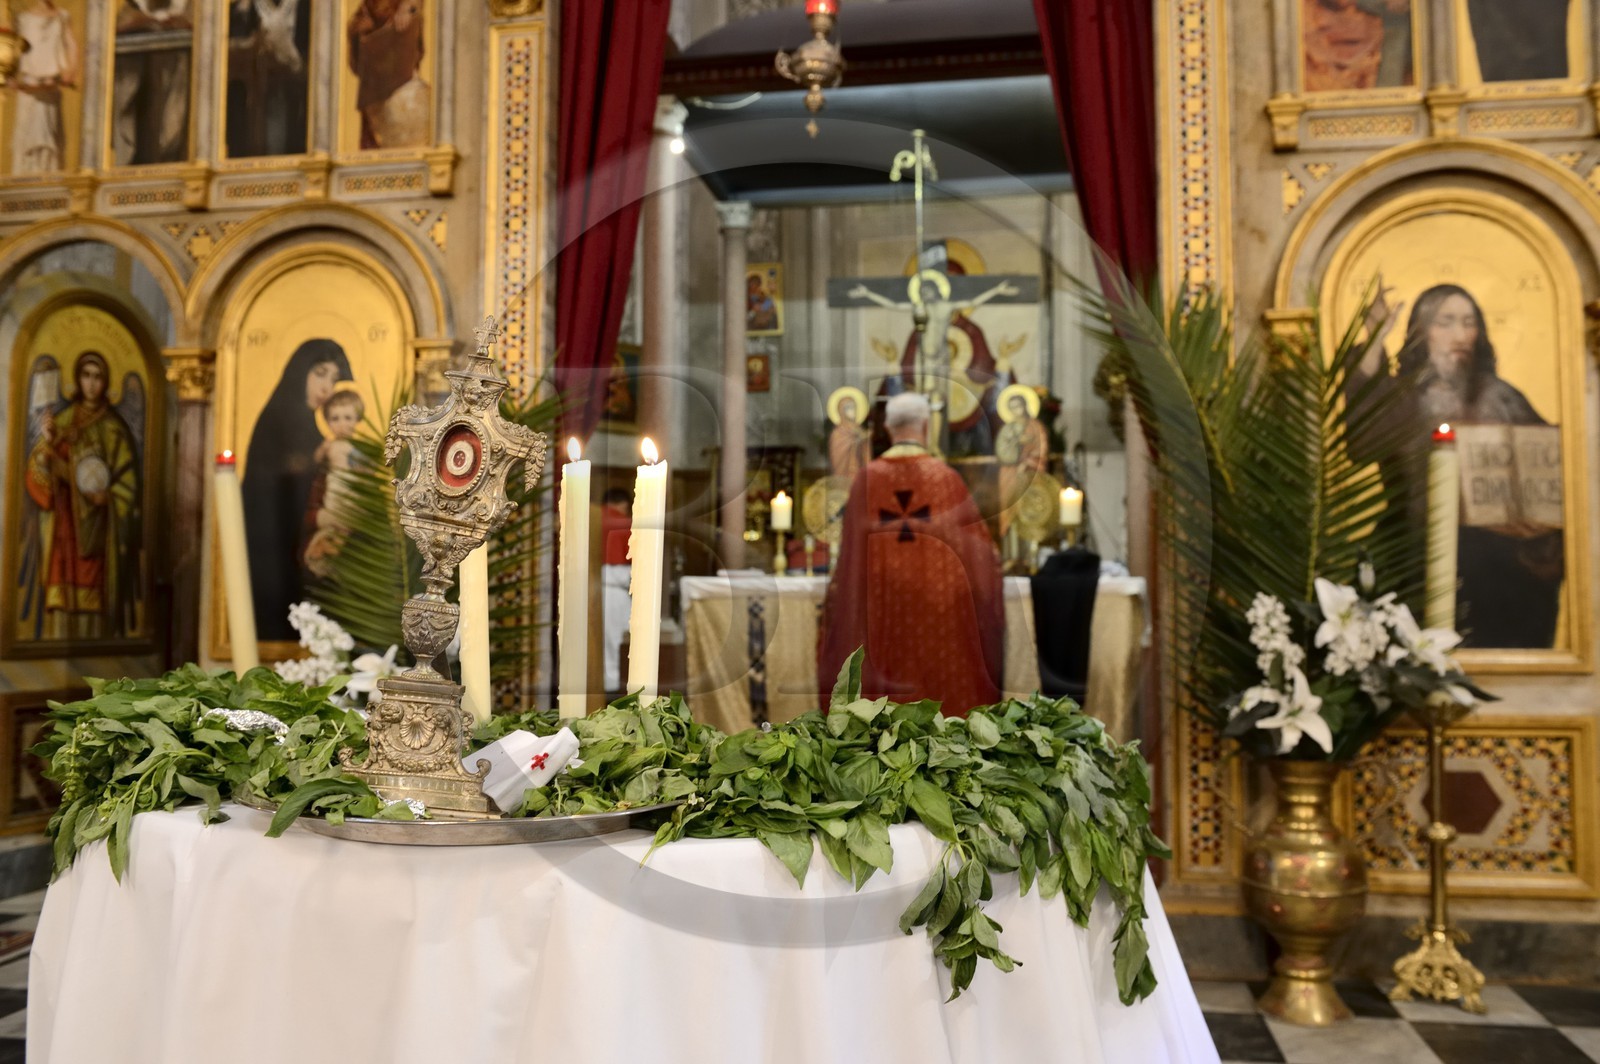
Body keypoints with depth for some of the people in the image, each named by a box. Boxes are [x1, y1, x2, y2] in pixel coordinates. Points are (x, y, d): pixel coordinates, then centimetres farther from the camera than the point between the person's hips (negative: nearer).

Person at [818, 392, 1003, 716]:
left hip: (880, 606, 2)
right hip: (936, 601, -2)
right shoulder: (945, 478, -3)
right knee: (940, 681, 5)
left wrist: (835, 597, 16)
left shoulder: (868, 479, 0)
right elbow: (973, 543, 2)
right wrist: (992, 558, 22)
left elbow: (851, 549, 4)